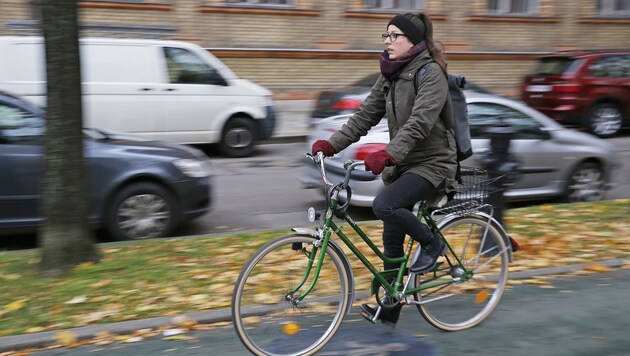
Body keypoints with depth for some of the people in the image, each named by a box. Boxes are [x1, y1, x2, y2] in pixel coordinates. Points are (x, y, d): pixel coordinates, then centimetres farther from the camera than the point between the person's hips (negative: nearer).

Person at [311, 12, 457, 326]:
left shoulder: (431, 73, -14)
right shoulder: (390, 75, 9)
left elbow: (419, 122, -27)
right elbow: (365, 115, 5)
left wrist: (388, 153, -39)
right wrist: (331, 144, -7)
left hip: (431, 163, -8)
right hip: (403, 163, 8)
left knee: (384, 206, -29)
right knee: (392, 239, 7)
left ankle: (431, 243, -4)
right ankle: (389, 307, 18)